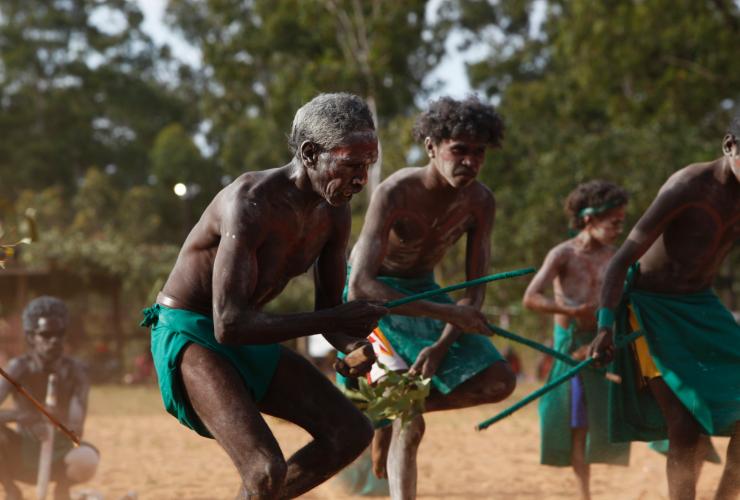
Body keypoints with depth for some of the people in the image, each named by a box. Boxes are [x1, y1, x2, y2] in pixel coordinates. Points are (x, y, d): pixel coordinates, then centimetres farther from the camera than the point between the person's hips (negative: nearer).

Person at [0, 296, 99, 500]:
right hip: (21, 457, 1)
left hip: (59, 460, -1)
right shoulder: (19, 368, -10)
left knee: (87, 460, -35)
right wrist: (22, 417, -45)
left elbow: (76, 429, -22)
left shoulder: (75, 371, -10)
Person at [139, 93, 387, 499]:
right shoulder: (250, 204, -29)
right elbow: (229, 325, -34)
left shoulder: (334, 214, -2)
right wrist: (335, 319, -31)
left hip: (250, 342, 9)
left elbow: (328, 309, 9)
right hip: (189, 338, -9)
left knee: (352, 432, 7)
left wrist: (354, 346, -16)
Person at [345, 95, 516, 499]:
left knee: (498, 381, -6)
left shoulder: (480, 202, -13)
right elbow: (360, 286, -39)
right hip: (374, 296, -6)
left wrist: (441, 346, -26)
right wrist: (445, 312, -41)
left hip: (423, 290, 6)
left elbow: (475, 290, -9)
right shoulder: (395, 193, -31)